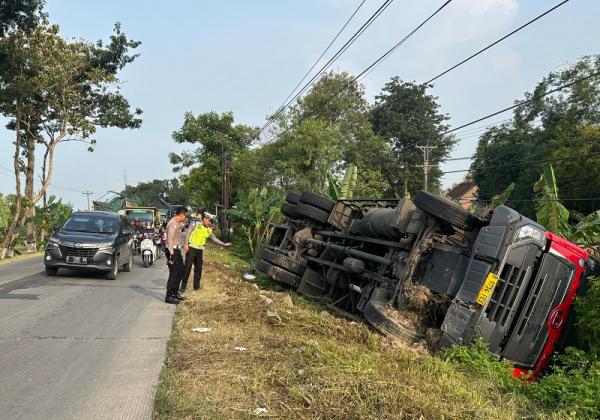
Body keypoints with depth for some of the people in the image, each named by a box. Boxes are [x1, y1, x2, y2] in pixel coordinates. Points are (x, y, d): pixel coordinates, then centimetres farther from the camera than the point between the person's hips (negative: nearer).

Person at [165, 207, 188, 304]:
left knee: (181, 271, 17)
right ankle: (168, 297, 2)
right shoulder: (173, 224, -19)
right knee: (173, 274, -5)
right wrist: (171, 255, -25)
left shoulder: (178, 223, 13)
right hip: (173, 250, -10)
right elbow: (169, 240, -23)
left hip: (177, 250, 10)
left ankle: (175, 293, 28)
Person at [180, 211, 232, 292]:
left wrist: (224, 244, 11)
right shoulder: (195, 224, -5)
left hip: (200, 250, 6)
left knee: (198, 268, 9)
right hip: (191, 248, -6)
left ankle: (197, 286, 20)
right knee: (187, 267, -6)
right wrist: (186, 244, -18)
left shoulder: (209, 230, 10)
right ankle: (183, 287, 1)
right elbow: (188, 233, -9)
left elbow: (214, 239, 17)